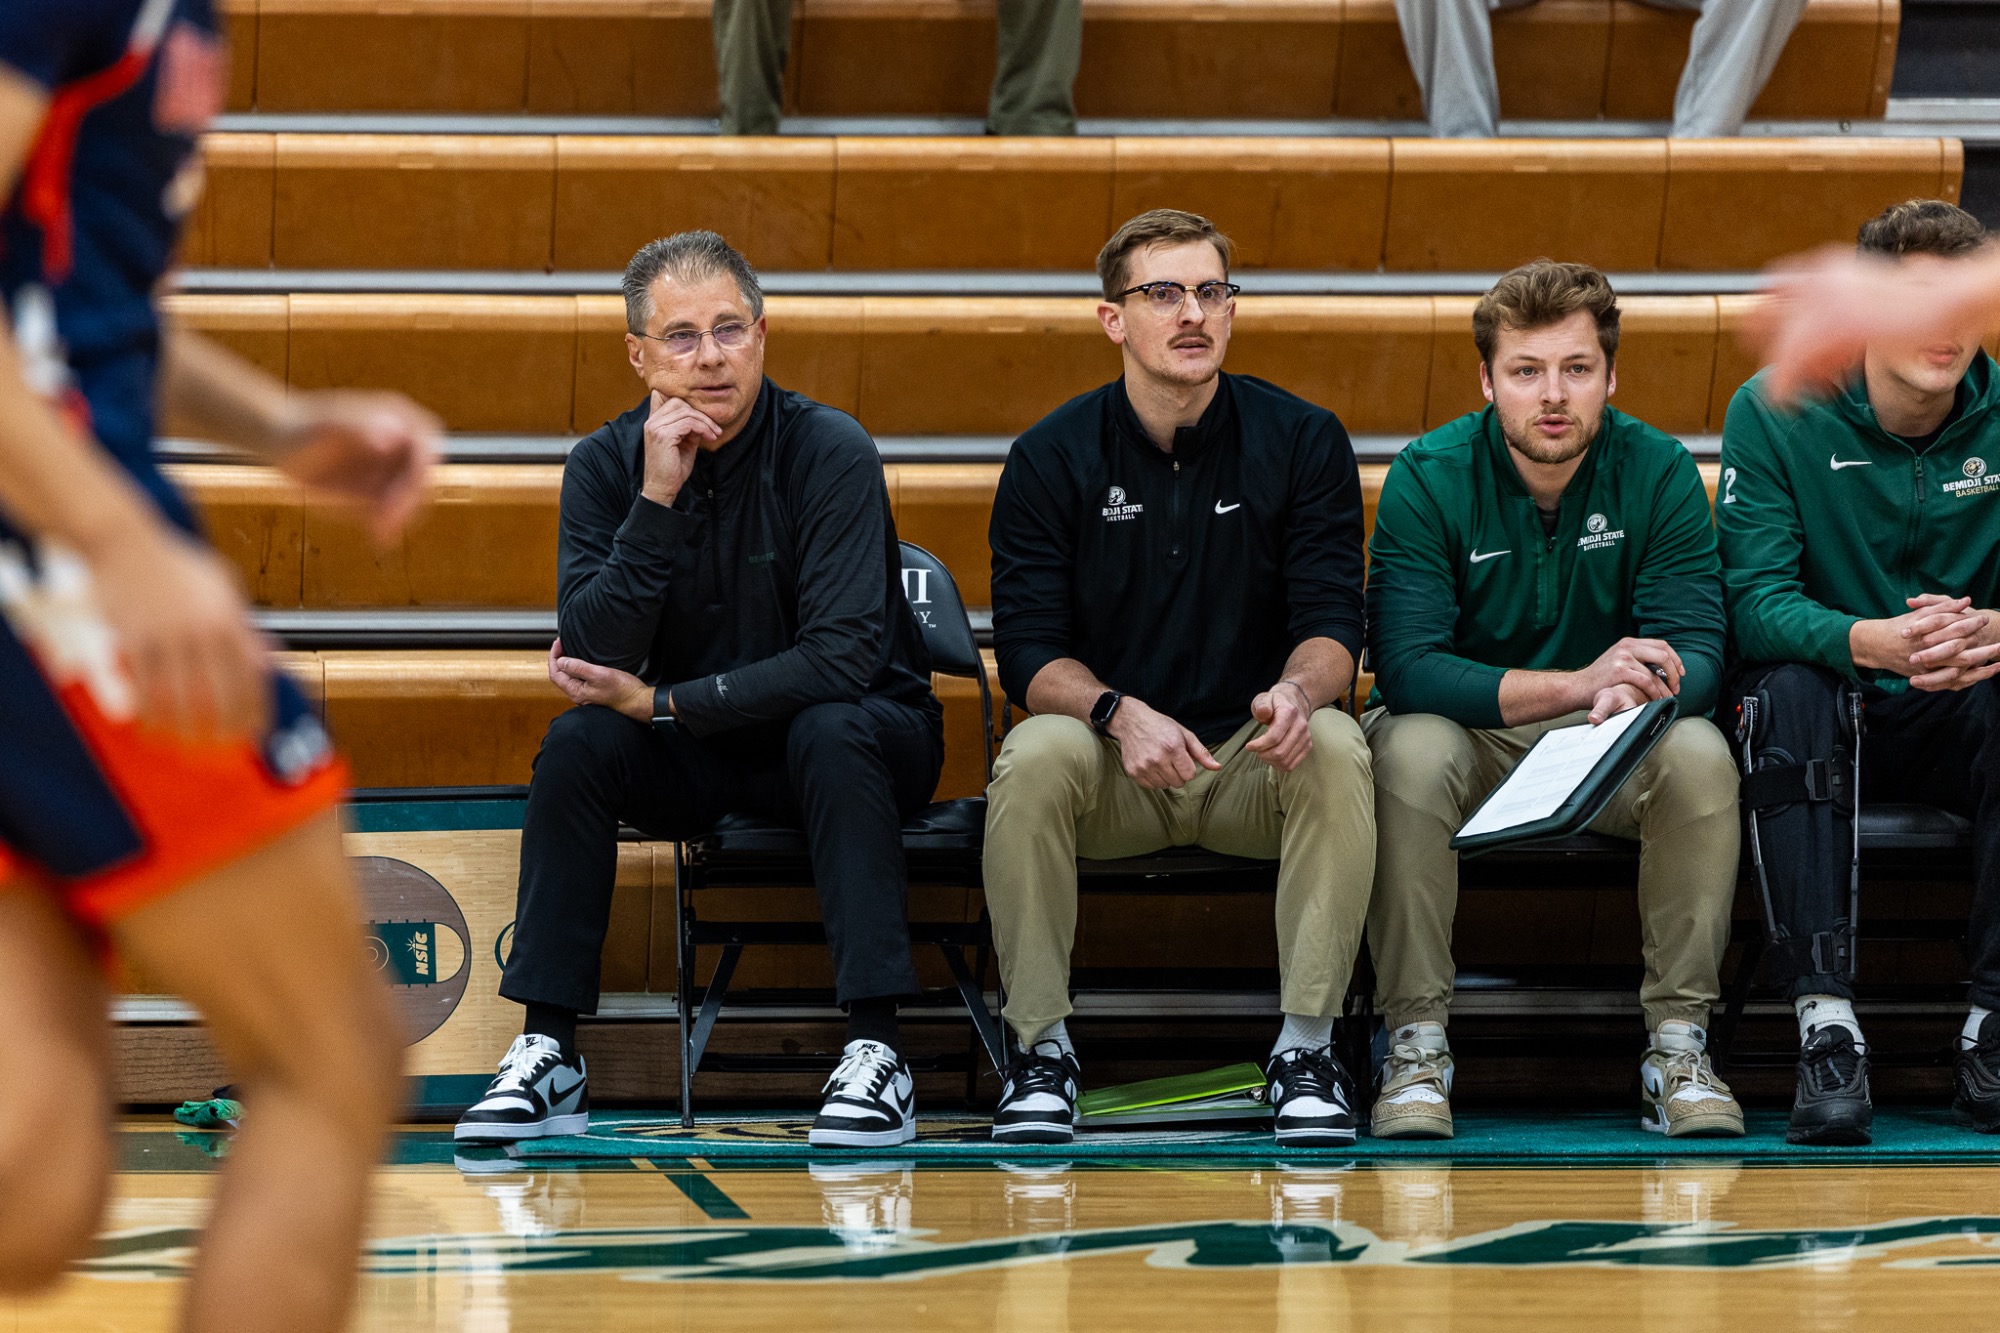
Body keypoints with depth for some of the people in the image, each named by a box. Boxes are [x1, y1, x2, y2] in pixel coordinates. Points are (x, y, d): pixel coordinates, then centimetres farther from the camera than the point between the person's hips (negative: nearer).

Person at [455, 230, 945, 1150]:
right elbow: (595, 659, -19)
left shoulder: (830, 452, -18)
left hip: (854, 740, -3)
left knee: (830, 732, -35)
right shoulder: (604, 467, -7)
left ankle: (876, 1051, -34)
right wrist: (656, 501, -28)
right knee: (577, 741, -23)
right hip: (695, 762, 3)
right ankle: (548, 1055, -19)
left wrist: (661, 703, -22)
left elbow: (843, 656, -25)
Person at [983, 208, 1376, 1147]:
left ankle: (1306, 1047, -23)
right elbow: (1029, 649, -5)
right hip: (1113, 770, 0)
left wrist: (1298, 690, -30)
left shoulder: (1302, 442, 1)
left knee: (1336, 749, -32)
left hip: (1254, 758, 0)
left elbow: (1331, 620, -5)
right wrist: (1118, 712, -27)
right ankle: (1041, 1049, -20)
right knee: (1036, 756, -33)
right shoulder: (1051, 459, 0)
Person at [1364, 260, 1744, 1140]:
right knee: (1410, 751, -34)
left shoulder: (1658, 472, -9)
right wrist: (1575, 685, -37)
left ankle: (1678, 1041, -20)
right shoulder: (1428, 479, -14)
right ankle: (1416, 1043, -24)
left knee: (1700, 754, -30)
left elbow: (1696, 653, -16)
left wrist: (1635, 694, -42)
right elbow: (1405, 668, -24)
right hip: (1470, 736, -1)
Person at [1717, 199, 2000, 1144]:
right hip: (1825, 729, -1)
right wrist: (1875, 641, -40)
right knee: (1787, 688, -34)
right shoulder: (1775, 413, -8)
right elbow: (1755, 603, -18)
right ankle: (1825, 1024, -39)